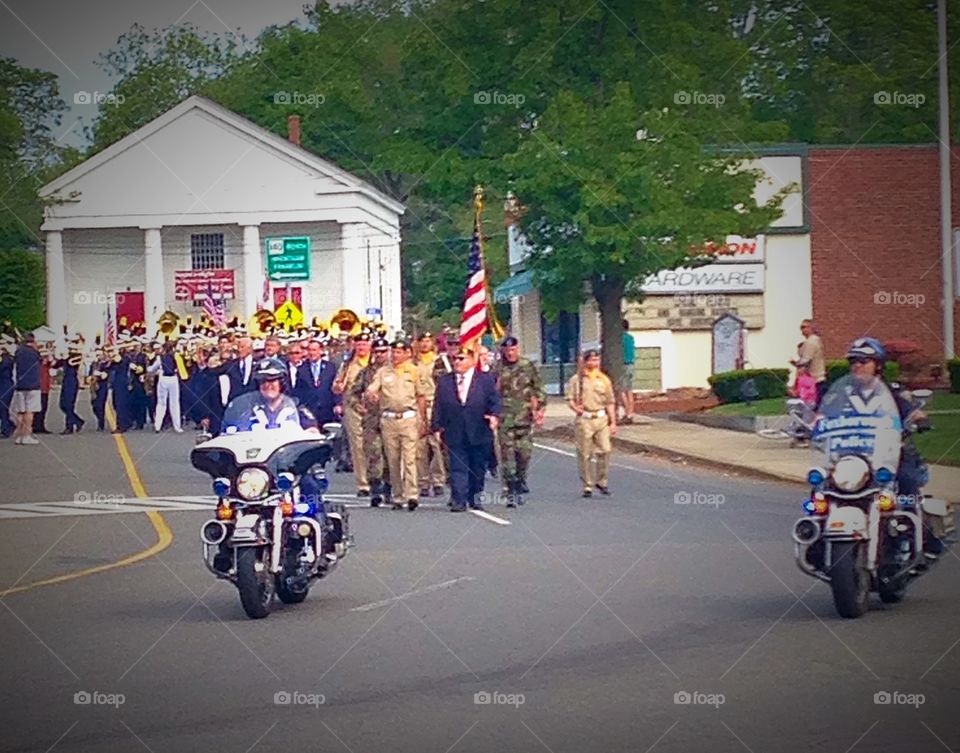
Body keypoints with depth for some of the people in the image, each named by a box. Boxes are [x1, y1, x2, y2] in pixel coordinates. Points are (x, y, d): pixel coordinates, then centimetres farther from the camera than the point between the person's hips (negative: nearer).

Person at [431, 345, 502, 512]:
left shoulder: (486, 380, 4)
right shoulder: (444, 381, 9)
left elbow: (494, 401, 0)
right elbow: (438, 406, 8)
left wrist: (495, 415, -19)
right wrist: (436, 426, 0)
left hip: (479, 434, -1)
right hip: (455, 434, 1)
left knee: (478, 468, 7)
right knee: (457, 468, -3)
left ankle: (475, 498, 20)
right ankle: (459, 500, -4)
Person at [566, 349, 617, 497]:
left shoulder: (604, 380, 13)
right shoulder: (577, 379, 5)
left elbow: (610, 403, 16)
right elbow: (571, 399, 3)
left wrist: (613, 422, 12)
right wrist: (576, 408, -19)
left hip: (602, 419, 2)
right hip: (584, 420, -2)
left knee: (605, 450, -9)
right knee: (584, 454, 0)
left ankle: (602, 482, 6)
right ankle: (587, 485, 9)